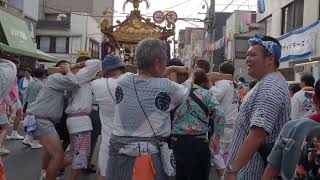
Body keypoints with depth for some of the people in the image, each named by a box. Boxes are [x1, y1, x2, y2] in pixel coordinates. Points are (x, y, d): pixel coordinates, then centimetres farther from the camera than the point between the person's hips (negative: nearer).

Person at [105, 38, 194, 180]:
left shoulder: (122, 81, -5)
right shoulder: (167, 88, -15)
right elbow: (185, 89, 8)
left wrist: (173, 69, 26)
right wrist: (191, 78, 31)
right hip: (149, 161, -3)